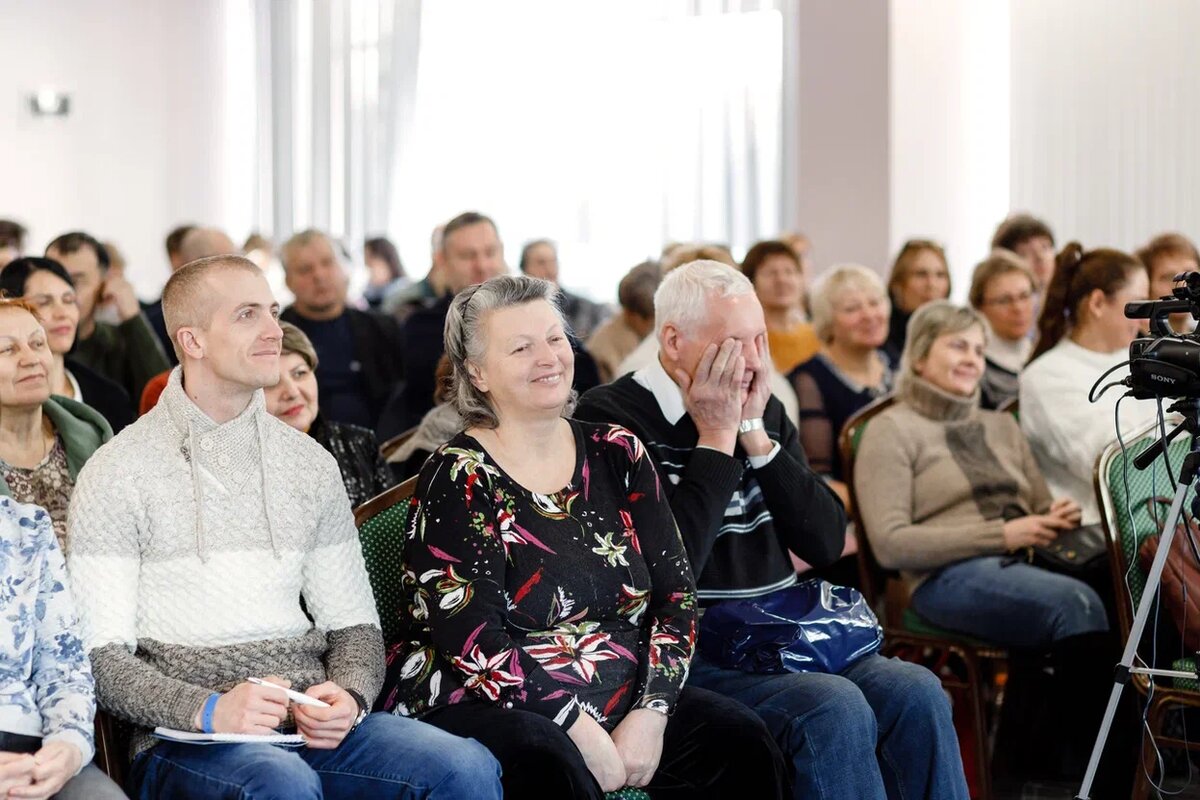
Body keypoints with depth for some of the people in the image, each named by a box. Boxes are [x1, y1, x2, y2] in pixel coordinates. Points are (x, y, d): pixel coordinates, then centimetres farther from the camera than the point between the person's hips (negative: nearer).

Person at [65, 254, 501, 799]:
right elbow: (102, 656, -3)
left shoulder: (310, 464, 15)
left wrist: (349, 696, -5)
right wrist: (208, 708, -20)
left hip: (313, 726, 4)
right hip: (183, 738, -4)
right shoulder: (117, 474, 1)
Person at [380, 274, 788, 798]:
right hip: (485, 710, -4)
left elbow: (675, 592, 4)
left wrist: (651, 712, -11)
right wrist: (582, 733, -19)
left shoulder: (617, 454, 9)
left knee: (739, 739, -20)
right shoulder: (457, 479, -6)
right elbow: (473, 642, -15)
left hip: (625, 700, 5)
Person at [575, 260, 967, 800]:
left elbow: (826, 544, 4)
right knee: (835, 709, -28)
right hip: (693, 651, -7)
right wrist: (716, 441, -13)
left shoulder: (764, 411, 13)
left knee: (918, 694, -14)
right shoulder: (612, 418, -8)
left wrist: (756, 436, -5)